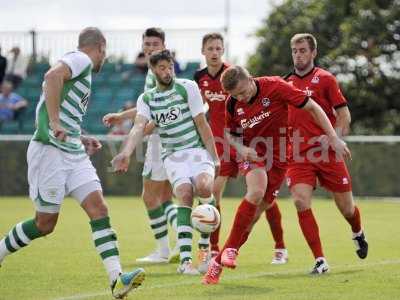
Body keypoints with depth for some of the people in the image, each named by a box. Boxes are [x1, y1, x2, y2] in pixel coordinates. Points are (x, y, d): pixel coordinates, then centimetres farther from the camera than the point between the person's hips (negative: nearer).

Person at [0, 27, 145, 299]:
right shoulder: (81, 59, -5)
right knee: (45, 223, 0)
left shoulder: (81, 66, 23)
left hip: (73, 154, 9)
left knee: (99, 209, -8)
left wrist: (81, 140, 21)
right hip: (50, 151, -9)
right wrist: (55, 122, -32)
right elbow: (52, 75, -27)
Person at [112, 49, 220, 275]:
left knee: (203, 187, -31)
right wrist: (126, 153, -31)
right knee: (185, 194, -24)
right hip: (173, 155, 1)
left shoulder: (188, 87, 0)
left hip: (198, 150, -1)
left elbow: (202, 124, -1)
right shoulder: (146, 99, 6)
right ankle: (185, 260, -28)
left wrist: (215, 157, -4)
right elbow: (139, 127, -11)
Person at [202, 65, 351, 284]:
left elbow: (312, 107, -11)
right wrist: (241, 148, -12)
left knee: (254, 214, -4)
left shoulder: (275, 87, -17)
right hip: (253, 154, 0)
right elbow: (231, 134, 11)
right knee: (256, 192, -31)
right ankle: (231, 249, -22)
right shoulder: (233, 104, -6)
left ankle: (219, 262, 4)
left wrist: (334, 139, -13)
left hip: (277, 158, 0)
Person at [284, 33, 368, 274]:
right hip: (298, 155, 3)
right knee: (301, 202, -18)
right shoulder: (287, 83, 11)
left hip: (327, 154, -2)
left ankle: (358, 234, 42)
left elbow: (344, 115, -2)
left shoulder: (325, 79, -1)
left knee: (346, 207, 5)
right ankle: (320, 260, -11)